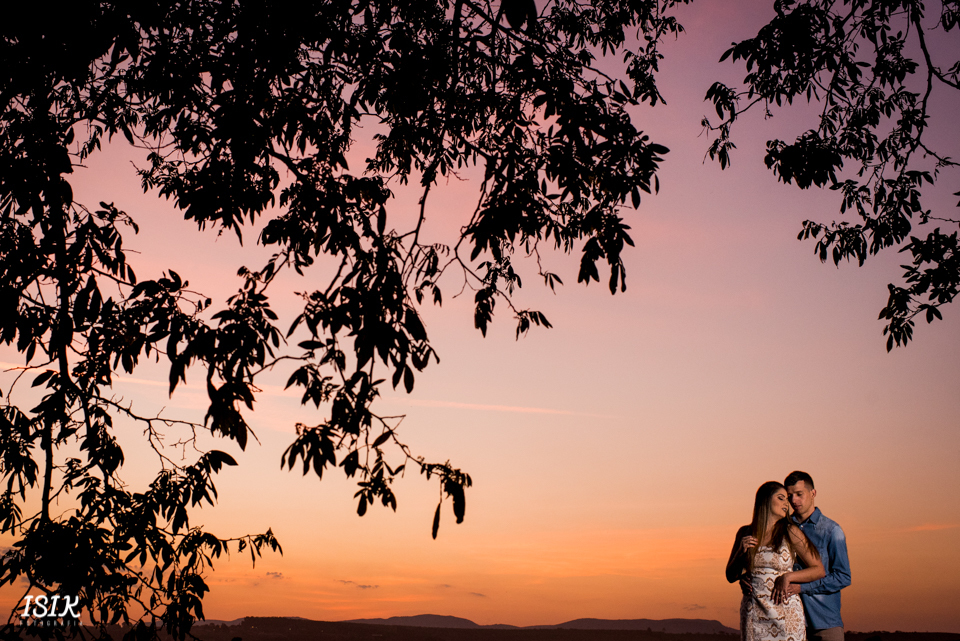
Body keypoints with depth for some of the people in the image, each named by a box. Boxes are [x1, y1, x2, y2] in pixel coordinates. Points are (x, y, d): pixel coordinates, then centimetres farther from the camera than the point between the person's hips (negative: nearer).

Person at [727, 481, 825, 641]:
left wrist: (788, 577, -11)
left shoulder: (790, 532, 1)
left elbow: (819, 570, 2)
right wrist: (741, 552, -4)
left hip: (785, 613, -2)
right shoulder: (745, 533, 8)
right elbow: (731, 577, 12)